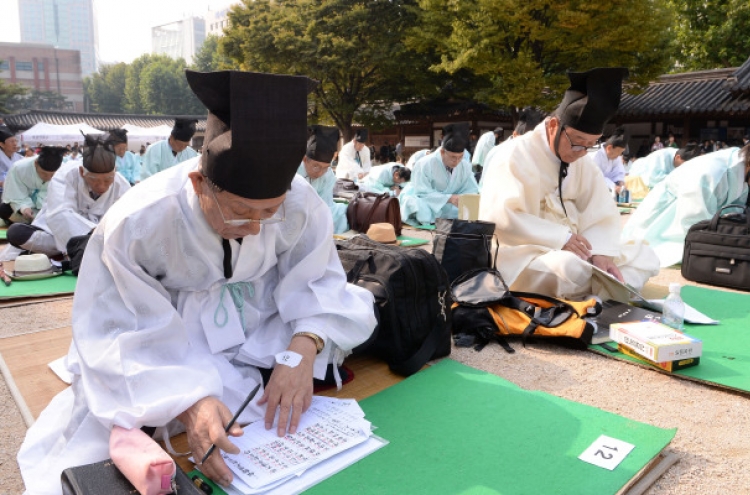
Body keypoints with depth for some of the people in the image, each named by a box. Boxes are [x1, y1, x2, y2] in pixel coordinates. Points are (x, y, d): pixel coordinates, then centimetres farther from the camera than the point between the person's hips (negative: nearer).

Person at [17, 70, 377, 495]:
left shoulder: (299, 201, -25)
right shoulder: (138, 222, -30)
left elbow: (317, 282, -15)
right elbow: (124, 336, -26)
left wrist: (304, 349, -35)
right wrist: (190, 402, -42)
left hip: (262, 324, 4)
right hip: (168, 337, -3)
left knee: (354, 310, -11)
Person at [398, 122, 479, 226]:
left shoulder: (465, 166, -12)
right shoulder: (424, 164, -26)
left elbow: (472, 190, -4)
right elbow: (423, 193, -28)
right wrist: (449, 198, -37)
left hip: (446, 207, 5)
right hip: (421, 200, -5)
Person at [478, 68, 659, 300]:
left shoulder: (583, 161, 8)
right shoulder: (516, 156, -13)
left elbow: (601, 214, 5)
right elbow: (500, 217, -24)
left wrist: (600, 253, -15)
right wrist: (560, 237, -26)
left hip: (571, 251, 8)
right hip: (524, 257, -7)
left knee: (644, 256, 0)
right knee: (571, 267, -35)